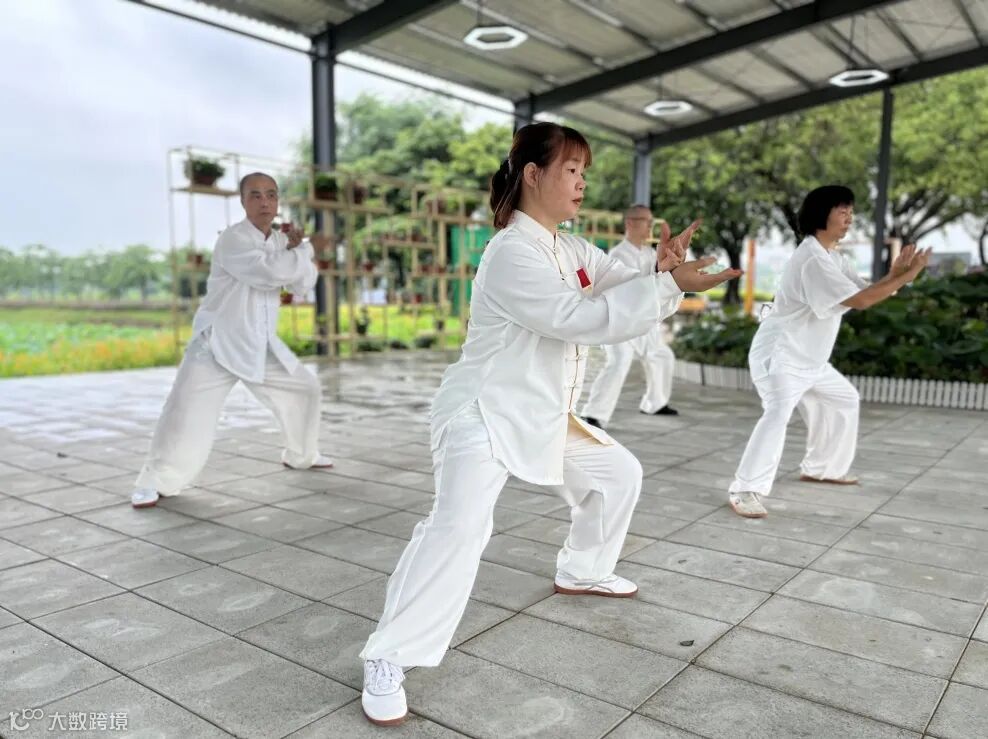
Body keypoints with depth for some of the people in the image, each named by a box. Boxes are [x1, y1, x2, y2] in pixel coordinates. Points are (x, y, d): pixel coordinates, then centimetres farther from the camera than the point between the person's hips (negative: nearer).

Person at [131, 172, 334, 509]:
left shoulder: (280, 241, 8)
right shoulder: (233, 239, -17)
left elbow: (303, 284, 1)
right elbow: (271, 271, -32)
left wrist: (296, 249, -15)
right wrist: (307, 248, -18)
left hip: (260, 345, 8)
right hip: (218, 342, -7)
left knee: (305, 388, 15)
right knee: (188, 411, -18)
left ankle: (301, 455, 34)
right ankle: (157, 479, -2)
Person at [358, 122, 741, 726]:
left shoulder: (572, 249, 8)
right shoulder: (511, 254, -21)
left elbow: (624, 286, 1)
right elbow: (586, 318, -28)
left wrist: (664, 268, -21)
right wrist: (670, 284, -27)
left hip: (544, 415, 10)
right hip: (485, 413, -9)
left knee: (619, 474, 21)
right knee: (460, 525, -27)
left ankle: (583, 571, 44)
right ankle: (389, 659, -13)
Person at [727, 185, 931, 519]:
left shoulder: (833, 256, 11)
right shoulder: (812, 258, -22)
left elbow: (867, 291, 8)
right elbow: (861, 300, -26)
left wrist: (894, 274, -9)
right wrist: (908, 275, -19)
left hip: (809, 358, 11)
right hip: (779, 354, -11)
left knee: (844, 401, 23)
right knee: (778, 413, -29)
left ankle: (821, 468, 37)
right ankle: (745, 490, -28)